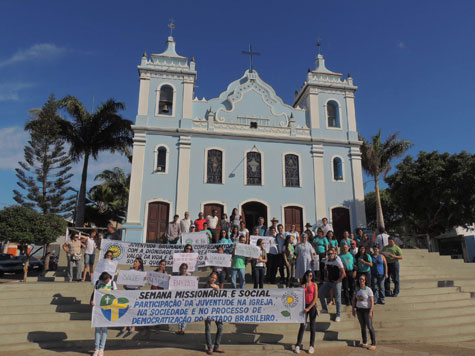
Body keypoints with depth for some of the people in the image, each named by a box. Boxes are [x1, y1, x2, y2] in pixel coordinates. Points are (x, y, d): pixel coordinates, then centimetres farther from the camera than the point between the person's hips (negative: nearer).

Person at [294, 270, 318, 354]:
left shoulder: (314, 285, -2)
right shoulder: (302, 285, 5)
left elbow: (315, 298, -7)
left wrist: (309, 308, -13)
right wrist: (303, 288, -10)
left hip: (312, 306, -1)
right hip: (304, 306, 1)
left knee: (312, 326, 7)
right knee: (302, 325, -1)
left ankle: (312, 346, 16)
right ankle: (298, 345, 4)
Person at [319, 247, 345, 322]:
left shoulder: (338, 261, -17)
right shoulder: (327, 261, 2)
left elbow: (343, 273, -16)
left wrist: (338, 281, -14)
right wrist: (326, 278, 10)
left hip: (336, 282, -6)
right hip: (329, 281, 6)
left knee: (337, 299, 2)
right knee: (320, 293, 0)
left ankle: (338, 315, 16)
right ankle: (325, 309, 16)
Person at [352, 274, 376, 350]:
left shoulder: (368, 290, -13)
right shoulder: (357, 289, 2)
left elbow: (372, 301, -15)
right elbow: (354, 299, 13)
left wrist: (370, 311, -21)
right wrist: (353, 309, 9)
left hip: (367, 309, -5)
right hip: (359, 310, 5)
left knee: (370, 327, -1)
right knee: (362, 326, 14)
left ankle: (373, 344, 7)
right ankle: (364, 342, 26)